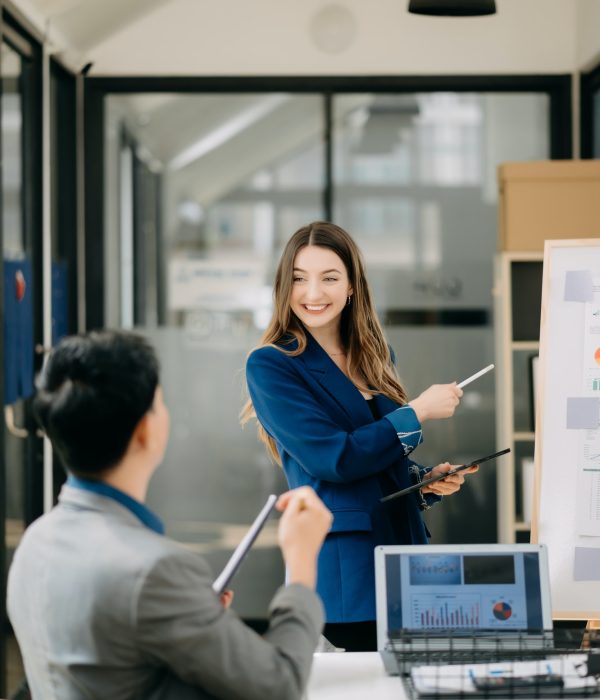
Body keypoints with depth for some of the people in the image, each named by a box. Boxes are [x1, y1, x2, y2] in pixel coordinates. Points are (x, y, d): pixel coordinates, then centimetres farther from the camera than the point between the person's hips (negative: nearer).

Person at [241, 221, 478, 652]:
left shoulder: (374, 358, 13)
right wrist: (419, 412, -10)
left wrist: (425, 482, 1)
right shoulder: (270, 366, -8)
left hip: (404, 544, 6)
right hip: (344, 563, -6)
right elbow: (331, 458, -17)